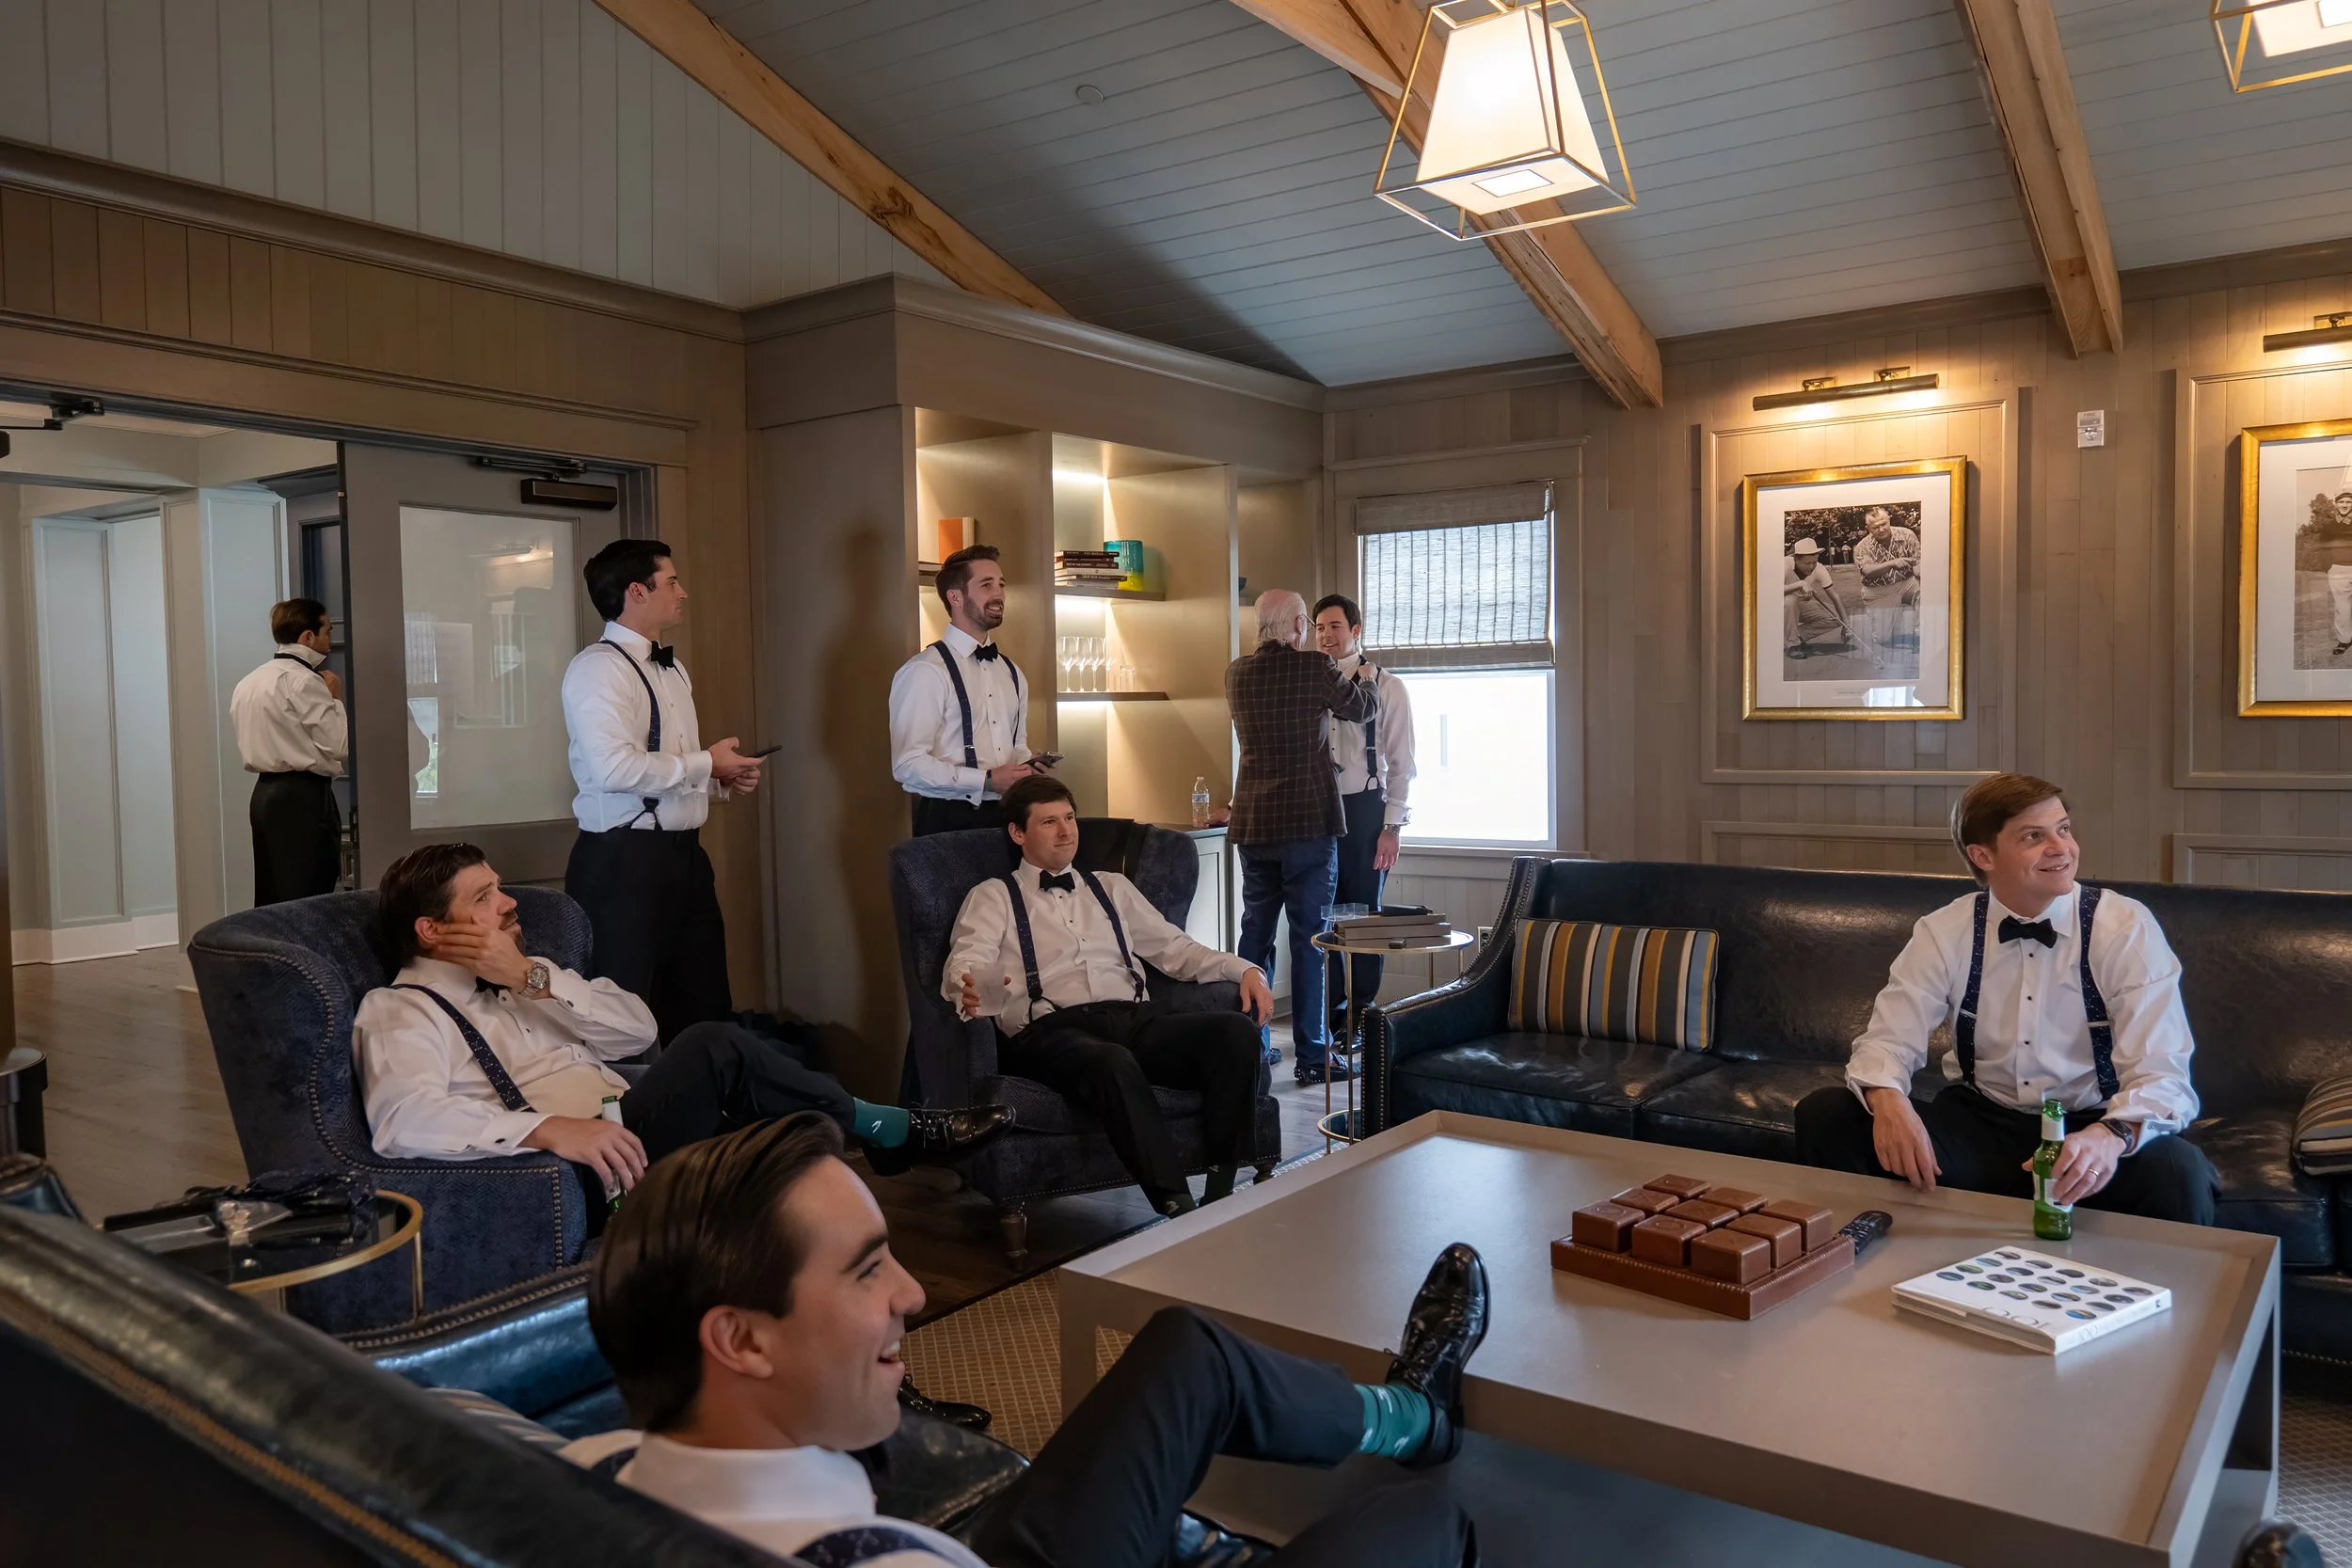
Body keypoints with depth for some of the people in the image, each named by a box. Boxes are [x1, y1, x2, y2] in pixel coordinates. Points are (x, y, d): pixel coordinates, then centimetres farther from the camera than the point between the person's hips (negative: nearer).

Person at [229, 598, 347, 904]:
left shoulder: (248, 683, 15)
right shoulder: (304, 681, -12)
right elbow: (338, 745, -13)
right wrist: (335, 698, 0)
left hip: (265, 792, 9)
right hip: (304, 798, -9)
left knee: (272, 900, 11)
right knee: (310, 902, -7)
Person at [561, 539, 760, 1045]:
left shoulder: (671, 668, 17)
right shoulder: (599, 667, -12)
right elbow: (615, 768, -26)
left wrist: (722, 776, 7)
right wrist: (706, 764, -15)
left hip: (682, 853, 9)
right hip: (624, 861, -9)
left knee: (708, 1010, 14)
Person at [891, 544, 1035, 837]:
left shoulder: (1010, 672, 12)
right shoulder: (924, 671, -12)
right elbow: (907, 765, -17)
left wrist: (1026, 771, 0)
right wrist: (986, 781, -21)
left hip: (1004, 815, 7)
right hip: (948, 820, -6)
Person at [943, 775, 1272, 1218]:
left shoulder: (1111, 887, 29)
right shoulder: (992, 897, 16)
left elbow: (1174, 948, 24)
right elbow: (964, 963, -2)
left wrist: (1244, 969, 6)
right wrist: (970, 991, -28)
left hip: (1137, 1021, 5)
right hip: (1051, 1032, -4)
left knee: (1237, 1031, -25)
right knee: (1113, 1063, -41)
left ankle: (1220, 1197, -24)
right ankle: (1178, 1208, -39)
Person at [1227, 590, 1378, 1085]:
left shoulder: (1236, 673, 5)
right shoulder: (1315, 668, -10)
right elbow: (1363, 707, 7)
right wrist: (1368, 678, 29)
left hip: (1253, 824, 5)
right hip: (1308, 822, -5)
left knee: (1255, 933, 12)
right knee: (1309, 937, 0)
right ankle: (1312, 1054, 4)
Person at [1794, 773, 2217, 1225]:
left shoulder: (2126, 928, -10)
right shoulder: (1944, 932, -4)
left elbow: (2161, 1073, -17)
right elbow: (1889, 1039, -6)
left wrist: (2113, 1134, -40)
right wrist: (1886, 1098, -31)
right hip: (1978, 1126, 2)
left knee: (2178, 1172, -35)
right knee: (1824, 1116, -20)